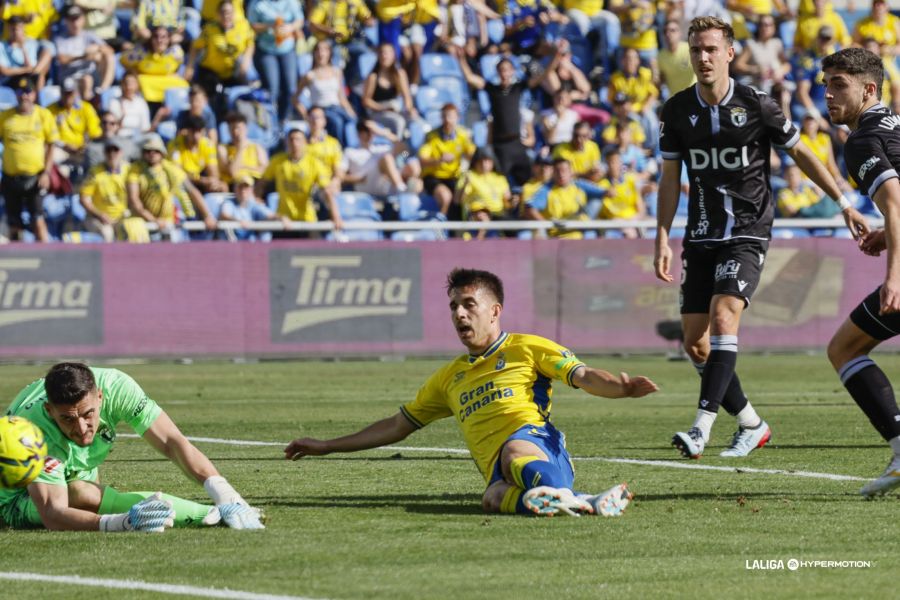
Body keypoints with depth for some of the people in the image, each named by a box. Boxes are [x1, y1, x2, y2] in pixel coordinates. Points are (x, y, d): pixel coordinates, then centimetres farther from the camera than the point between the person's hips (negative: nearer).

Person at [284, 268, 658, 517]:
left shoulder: (527, 349, 16)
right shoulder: (451, 377, 32)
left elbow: (584, 377, 4)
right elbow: (396, 427, 39)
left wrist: (623, 389, -19)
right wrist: (326, 447, 39)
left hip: (535, 440, -3)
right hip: (499, 473, 3)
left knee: (515, 453, -42)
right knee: (493, 500, -37)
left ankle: (564, 497, -70)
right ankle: (578, 503, -61)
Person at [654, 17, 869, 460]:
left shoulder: (756, 106, -7)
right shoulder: (677, 111, 2)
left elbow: (800, 153, 5)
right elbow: (670, 179, 10)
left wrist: (843, 203, 6)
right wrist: (662, 240, 4)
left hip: (747, 232, -5)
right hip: (701, 236, 5)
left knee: (723, 316, -24)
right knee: (695, 341, -1)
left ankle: (702, 427, -30)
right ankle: (750, 424, 17)